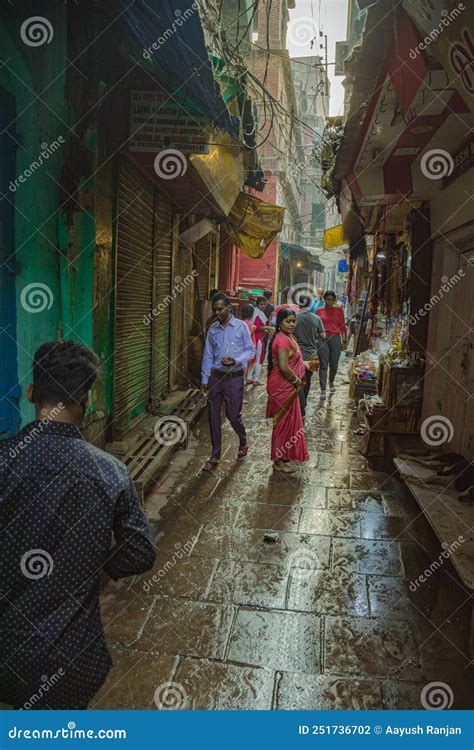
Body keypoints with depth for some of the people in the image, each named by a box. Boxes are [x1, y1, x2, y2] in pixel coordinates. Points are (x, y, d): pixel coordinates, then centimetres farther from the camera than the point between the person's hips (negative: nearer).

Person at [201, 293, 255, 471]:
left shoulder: (241, 326, -5)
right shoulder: (212, 329, 5)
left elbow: (251, 350, -2)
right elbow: (208, 355, 10)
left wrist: (236, 360, -19)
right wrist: (204, 379, 9)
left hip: (234, 378, -3)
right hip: (215, 376, 4)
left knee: (233, 415, 1)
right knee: (213, 416, 5)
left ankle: (243, 442, 34)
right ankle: (215, 455, 18)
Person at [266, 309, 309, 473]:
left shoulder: (288, 337, 10)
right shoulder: (282, 340, -22)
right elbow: (284, 368, -28)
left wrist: (305, 365, 9)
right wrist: (297, 381, -15)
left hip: (287, 386, 10)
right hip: (282, 387, -10)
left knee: (289, 421, 20)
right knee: (283, 422, 1)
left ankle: (285, 454, 36)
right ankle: (278, 461, 14)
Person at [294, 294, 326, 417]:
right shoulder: (316, 318, -5)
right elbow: (323, 336, 1)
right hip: (312, 355, 3)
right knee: (307, 381, 20)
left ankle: (301, 409, 0)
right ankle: (303, 405, 37)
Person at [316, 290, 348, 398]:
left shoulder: (339, 310, 7)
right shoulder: (319, 310, 6)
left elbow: (342, 326, 8)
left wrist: (344, 340, 3)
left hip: (335, 338, 1)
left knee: (334, 365, 9)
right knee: (323, 365, -4)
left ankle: (331, 382, 38)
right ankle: (323, 390, -2)